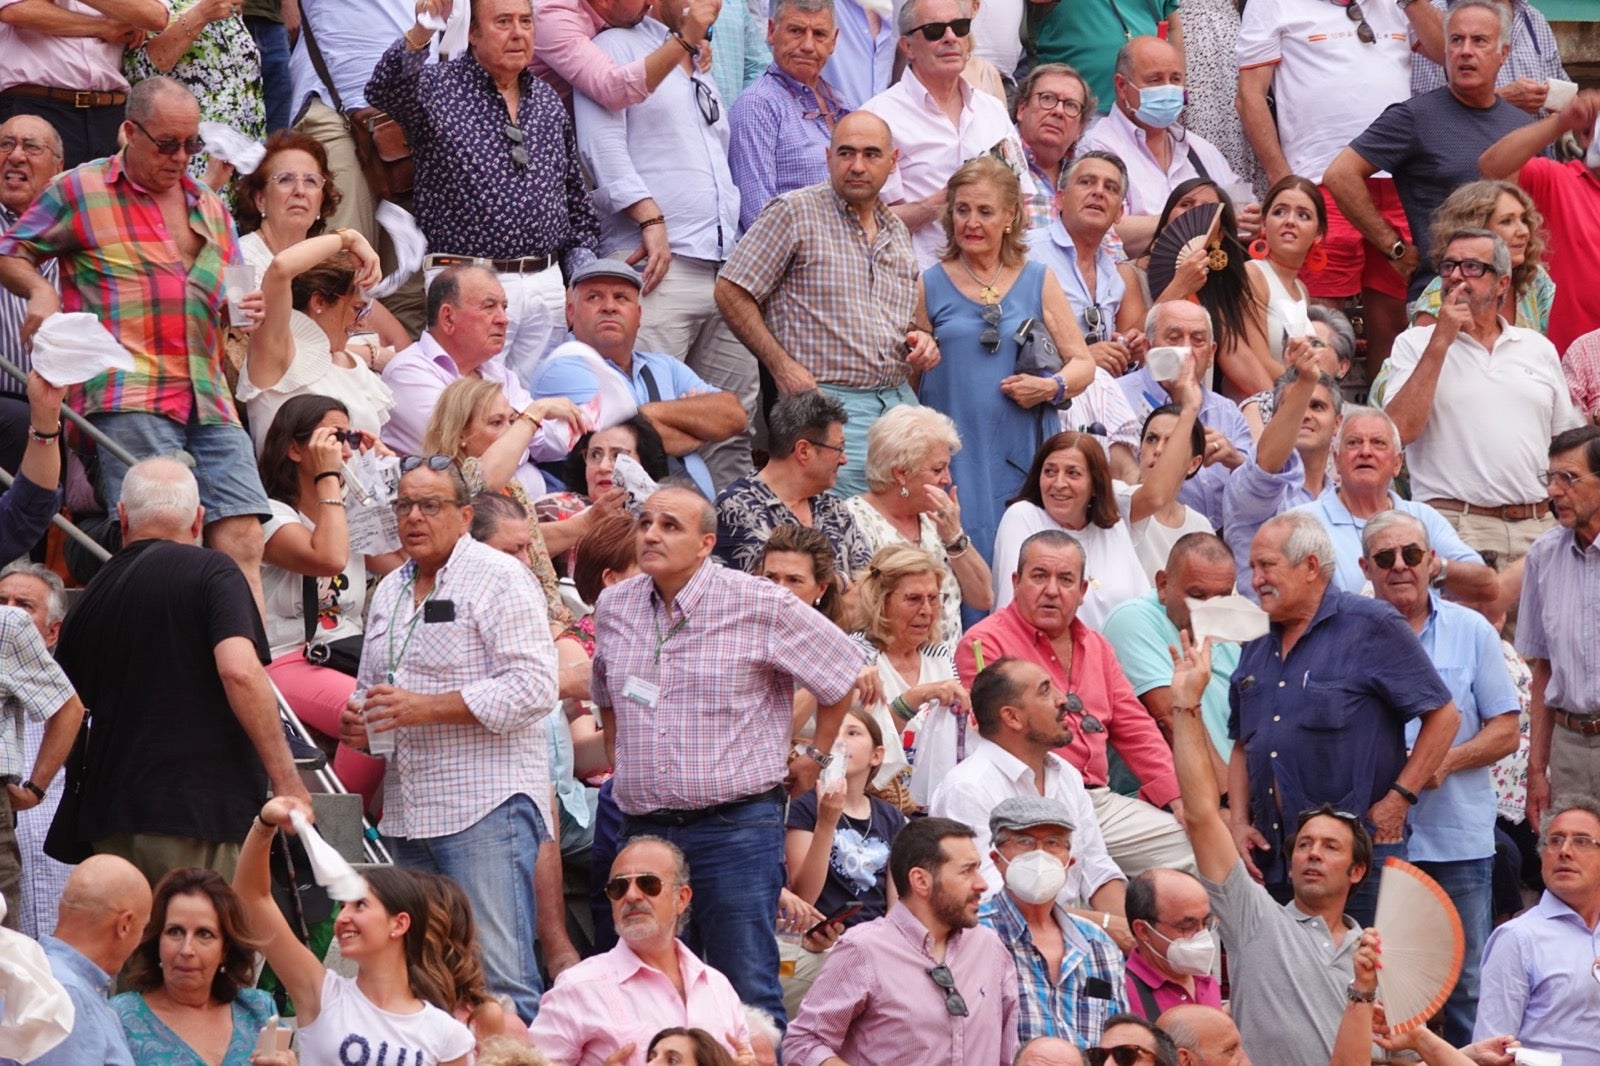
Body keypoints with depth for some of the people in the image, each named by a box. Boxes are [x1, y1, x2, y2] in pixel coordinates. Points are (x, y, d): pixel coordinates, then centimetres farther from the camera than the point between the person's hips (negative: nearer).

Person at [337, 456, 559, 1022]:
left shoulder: (499, 577, -4)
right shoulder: (389, 592, 19)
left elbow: (534, 687, -14)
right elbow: (371, 684, 31)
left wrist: (425, 708, -17)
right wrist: (359, 723, 7)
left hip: (487, 805, -8)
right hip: (409, 813, 8)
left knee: (500, 979, -12)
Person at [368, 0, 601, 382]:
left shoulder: (548, 102, 16)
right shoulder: (437, 87, -1)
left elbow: (576, 198, 23)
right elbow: (385, 91, -24)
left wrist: (581, 266, 12)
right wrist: (419, 36, -42)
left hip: (547, 288, 5)